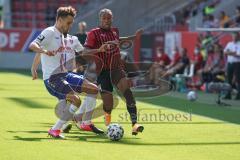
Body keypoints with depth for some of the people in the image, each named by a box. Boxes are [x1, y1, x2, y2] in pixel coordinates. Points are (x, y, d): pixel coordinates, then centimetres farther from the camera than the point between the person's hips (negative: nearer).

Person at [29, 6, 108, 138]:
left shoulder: (69, 38, 17)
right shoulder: (50, 32, -9)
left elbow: (82, 51, 28)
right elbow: (32, 45, -22)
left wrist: (98, 50, 15)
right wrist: (44, 51, -41)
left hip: (66, 75, 9)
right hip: (52, 78, -9)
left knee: (94, 89, 4)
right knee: (76, 100, -23)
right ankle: (55, 130, -13)